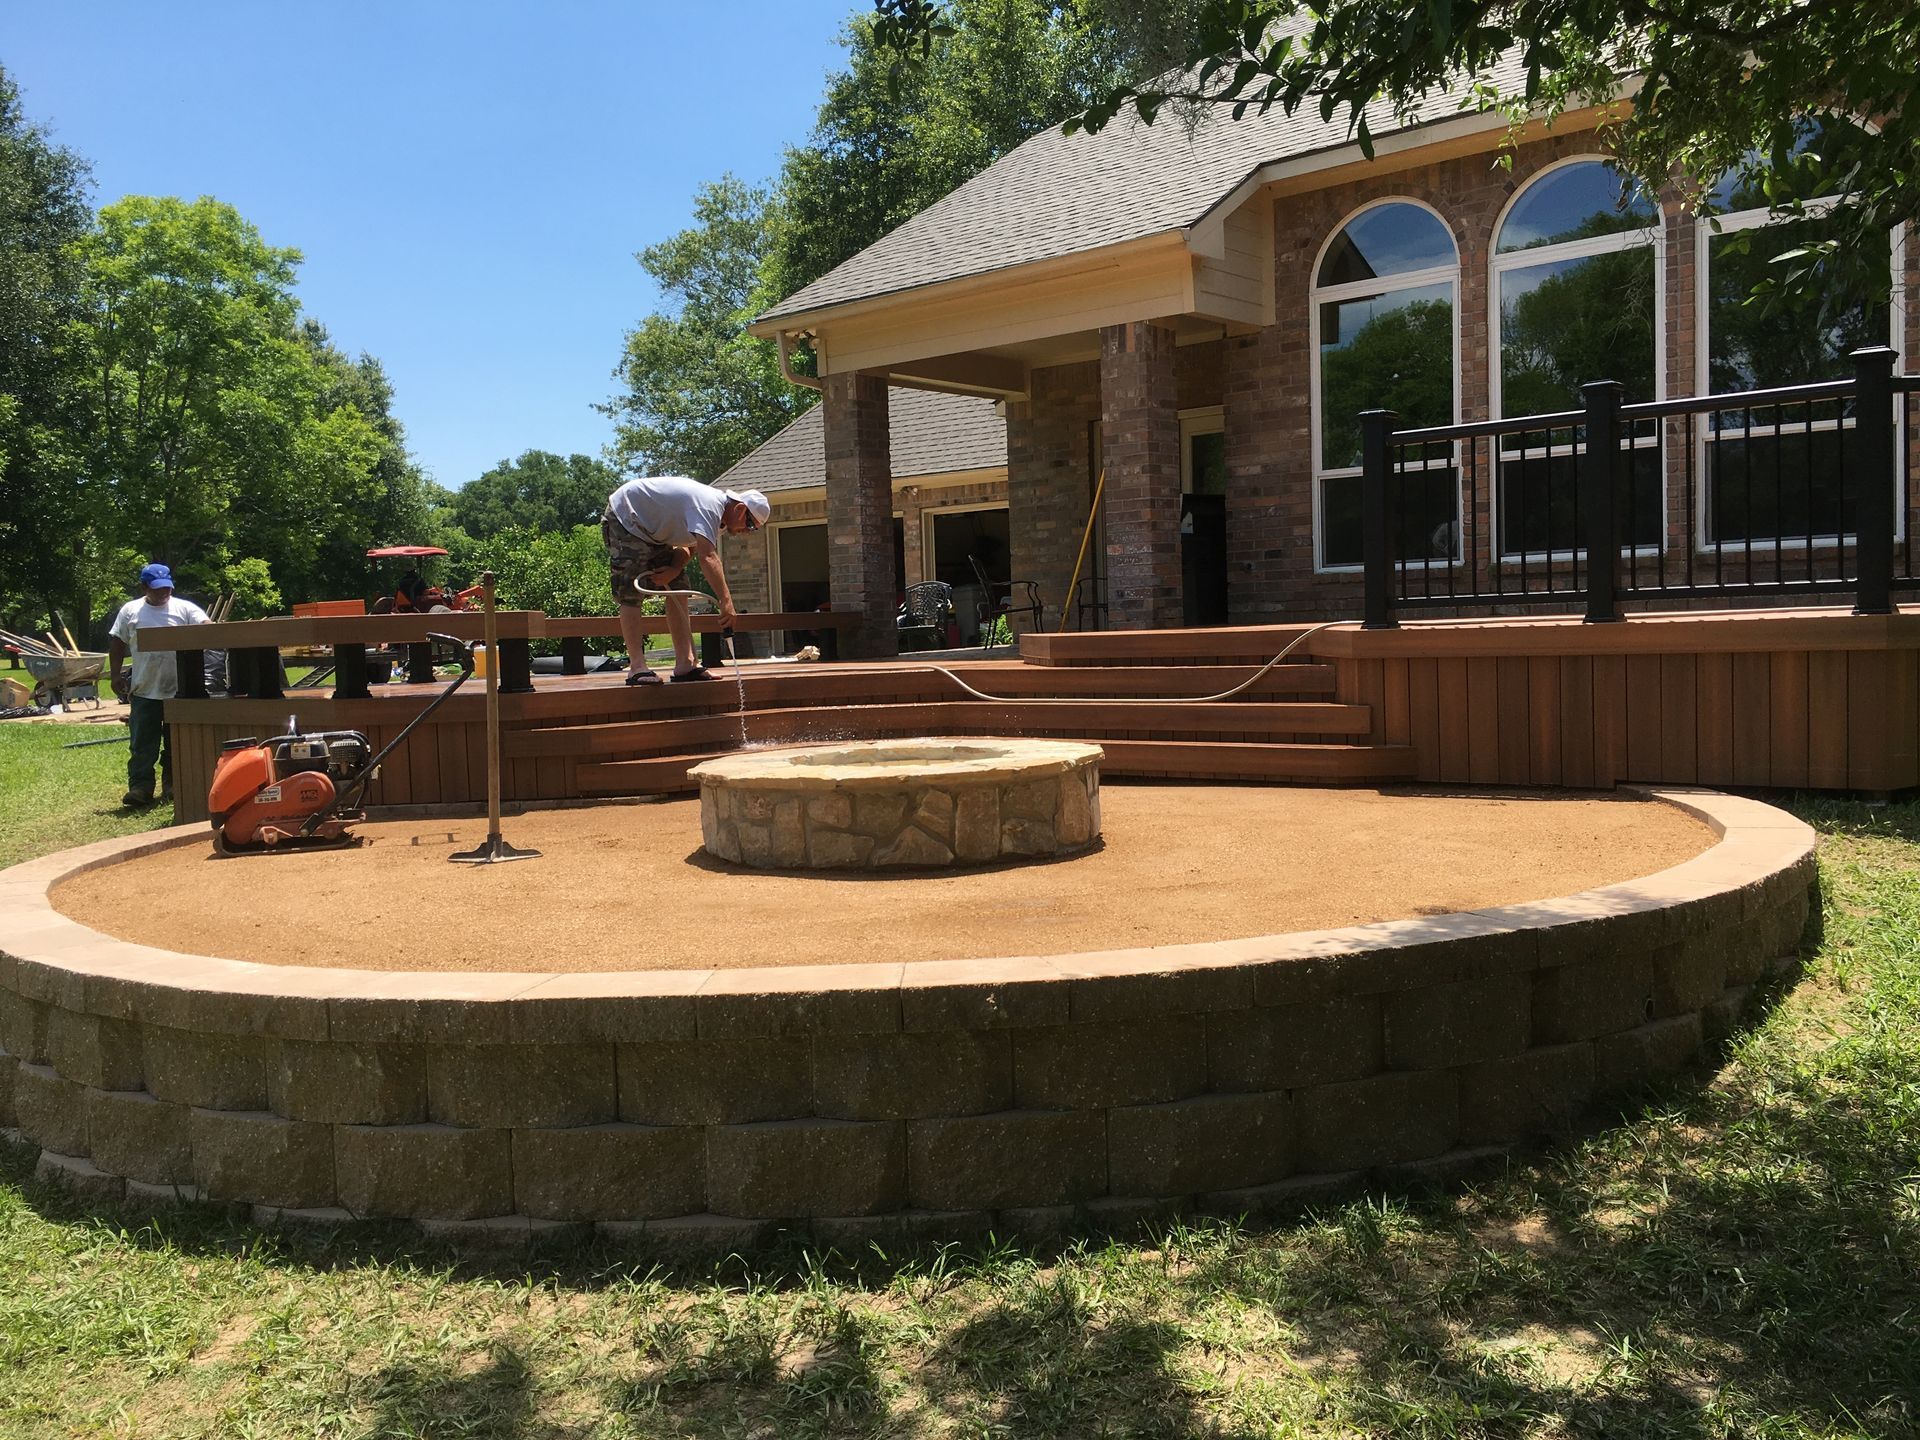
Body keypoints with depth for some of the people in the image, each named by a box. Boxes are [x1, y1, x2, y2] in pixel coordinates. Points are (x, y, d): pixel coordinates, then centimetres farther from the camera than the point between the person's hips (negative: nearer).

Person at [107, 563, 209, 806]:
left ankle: (172, 786, 21)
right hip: (144, 691, 0)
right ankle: (140, 787, 2)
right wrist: (116, 676, 4)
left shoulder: (184, 609, 0)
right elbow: (117, 645, 10)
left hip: (179, 690, 0)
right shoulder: (130, 611, 5)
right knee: (143, 744, 0)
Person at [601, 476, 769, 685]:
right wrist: (726, 601, -48)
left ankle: (685, 663, -2)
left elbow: (690, 548, 4)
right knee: (631, 594, -17)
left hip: (652, 531, 10)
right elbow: (708, 557, -44)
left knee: (678, 591, 2)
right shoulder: (709, 507, -31)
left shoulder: (714, 508, 2)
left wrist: (674, 569, -18)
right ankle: (636, 667, -18)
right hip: (623, 519, -10)